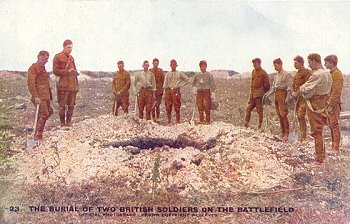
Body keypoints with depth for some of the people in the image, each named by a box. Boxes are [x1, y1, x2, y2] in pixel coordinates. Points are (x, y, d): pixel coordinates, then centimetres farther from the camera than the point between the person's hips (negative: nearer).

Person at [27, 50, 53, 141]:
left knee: (49, 112, 12)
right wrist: (36, 96, -24)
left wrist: (49, 96, 23)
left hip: (46, 96, 10)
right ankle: (37, 136, -7)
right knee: (44, 114, -13)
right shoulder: (33, 68, -9)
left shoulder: (42, 68, 20)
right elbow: (31, 83, -17)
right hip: (39, 97, -10)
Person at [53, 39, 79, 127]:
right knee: (62, 105, -2)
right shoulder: (58, 57, -2)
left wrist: (75, 72, 5)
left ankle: (69, 122, 18)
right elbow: (55, 71, -9)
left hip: (73, 85, 6)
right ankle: (62, 123, 6)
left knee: (71, 105, 8)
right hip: (63, 86, -6)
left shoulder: (71, 58, 18)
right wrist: (67, 71, -16)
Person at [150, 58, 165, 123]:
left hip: (159, 90, -1)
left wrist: (162, 89, 1)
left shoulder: (161, 71, 6)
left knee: (158, 105, -2)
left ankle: (157, 118, 5)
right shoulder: (150, 71, 5)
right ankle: (153, 118, 11)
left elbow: (163, 81, 6)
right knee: (152, 105, 3)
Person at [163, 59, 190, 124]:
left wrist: (180, 85, 2)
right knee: (168, 107, 3)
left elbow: (187, 80, 9)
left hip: (176, 91, -3)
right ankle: (169, 121, 11)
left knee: (177, 107, -3)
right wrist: (164, 93, 7)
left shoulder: (179, 73, 5)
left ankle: (178, 121, 2)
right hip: (168, 91, 3)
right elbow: (165, 84, 14)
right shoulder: (168, 74, 13)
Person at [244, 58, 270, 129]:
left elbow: (266, 85, -7)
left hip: (259, 95, -7)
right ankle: (246, 124, 13)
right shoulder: (253, 72, 13)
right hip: (252, 94, 7)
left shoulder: (263, 73, -9)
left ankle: (260, 126, 7)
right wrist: (251, 93, 16)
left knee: (259, 110, -1)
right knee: (248, 109, 7)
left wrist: (262, 92, -7)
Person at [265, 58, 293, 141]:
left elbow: (289, 87, -12)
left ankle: (286, 134, -9)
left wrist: (288, 98, -21)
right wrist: (268, 94, 8)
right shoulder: (276, 76, 17)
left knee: (283, 114, -13)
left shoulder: (286, 75, -7)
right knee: (279, 115, 8)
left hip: (282, 94, -8)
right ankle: (283, 133, 15)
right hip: (276, 95, 8)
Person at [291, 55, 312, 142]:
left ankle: (303, 137, -9)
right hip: (298, 97, 9)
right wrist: (293, 92, 4)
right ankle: (301, 133, 21)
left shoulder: (307, 72, -11)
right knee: (298, 116, 11)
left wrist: (297, 93, -18)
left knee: (301, 116, -13)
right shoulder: (298, 73, 17)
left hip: (304, 97, -9)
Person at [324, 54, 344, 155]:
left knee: (334, 125, -4)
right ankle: (334, 146, 20)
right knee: (331, 126, 12)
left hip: (334, 105, -9)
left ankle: (335, 149, 1)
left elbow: (336, 92, -20)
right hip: (329, 103, 9)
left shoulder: (337, 74, -15)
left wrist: (331, 105, -20)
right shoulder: (330, 73, 14)